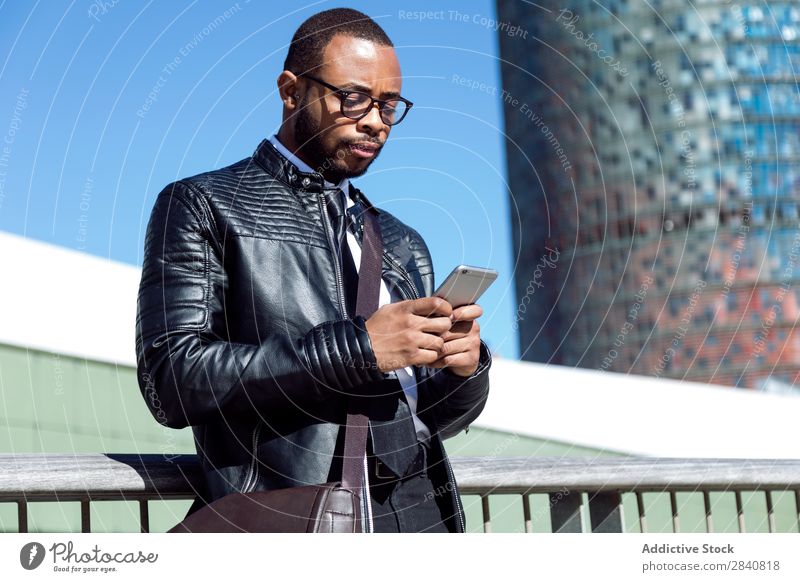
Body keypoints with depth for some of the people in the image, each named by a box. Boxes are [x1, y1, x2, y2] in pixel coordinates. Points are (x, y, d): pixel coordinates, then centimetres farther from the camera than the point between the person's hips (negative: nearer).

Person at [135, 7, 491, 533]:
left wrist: (465, 366, 1)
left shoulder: (404, 246, 21)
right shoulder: (203, 208, 5)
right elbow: (171, 379, -9)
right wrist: (358, 347, -13)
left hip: (418, 519, 6)